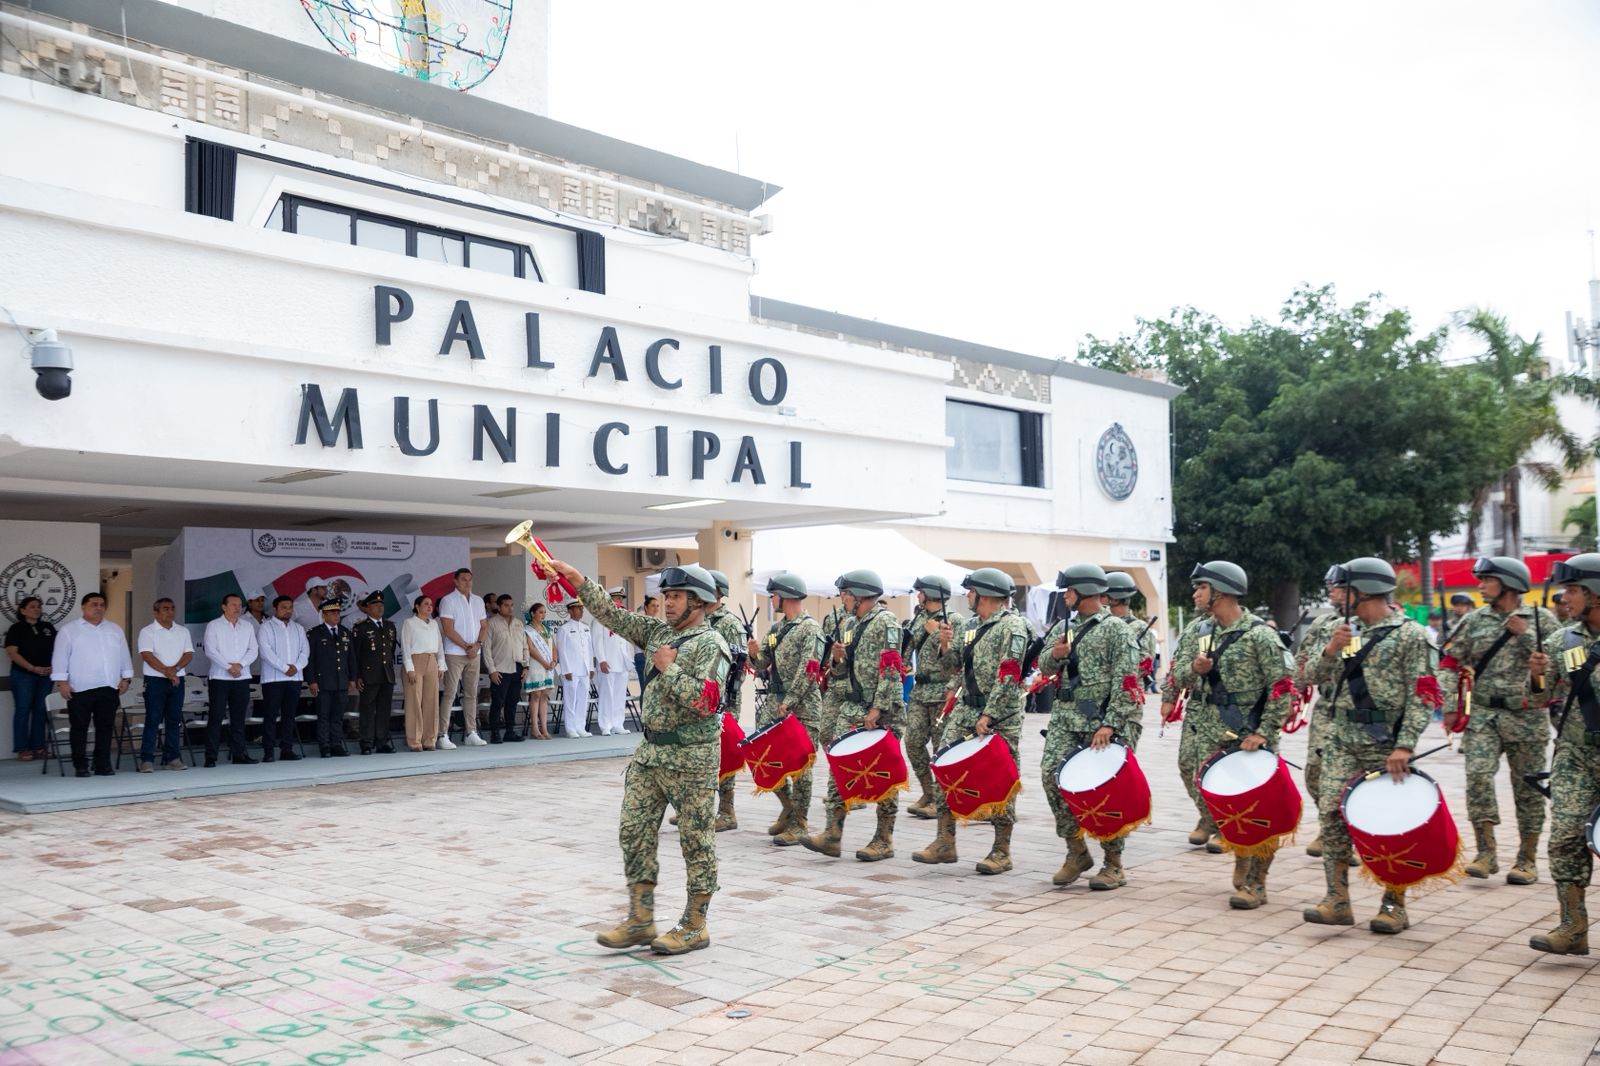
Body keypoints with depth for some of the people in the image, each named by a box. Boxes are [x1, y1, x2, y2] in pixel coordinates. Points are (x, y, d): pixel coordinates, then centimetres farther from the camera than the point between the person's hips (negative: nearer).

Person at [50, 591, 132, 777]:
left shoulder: (115, 629, 16)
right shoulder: (69, 630, 3)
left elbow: (124, 656, 17)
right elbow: (60, 657, -1)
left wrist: (126, 678, 10)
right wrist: (62, 681, -9)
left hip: (109, 688, 4)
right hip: (80, 689, -3)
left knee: (106, 727, 4)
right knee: (79, 727, 1)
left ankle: (103, 765, 10)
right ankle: (81, 766, 7)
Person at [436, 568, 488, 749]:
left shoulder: (478, 601, 13)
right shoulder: (448, 600, -6)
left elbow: (484, 626, 13)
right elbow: (448, 630, -12)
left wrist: (477, 644, -5)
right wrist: (467, 647, -12)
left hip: (474, 654, 6)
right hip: (454, 654, -6)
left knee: (471, 694, 9)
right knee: (449, 695, -7)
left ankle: (471, 734, 14)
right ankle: (443, 736, -5)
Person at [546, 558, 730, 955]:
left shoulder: (710, 645, -12)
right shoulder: (658, 631, 11)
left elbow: (706, 702, -22)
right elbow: (613, 616, 9)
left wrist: (669, 668, -16)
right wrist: (575, 578, 2)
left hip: (690, 757, -8)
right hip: (650, 751, 8)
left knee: (696, 841, 3)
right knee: (634, 833, 8)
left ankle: (695, 927, 13)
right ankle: (640, 921, 17)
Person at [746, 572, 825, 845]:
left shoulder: (810, 628, -10)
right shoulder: (776, 628, 14)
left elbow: (808, 671, -16)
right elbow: (763, 665, 16)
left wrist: (789, 702, -19)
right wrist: (755, 653, -6)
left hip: (802, 707, -8)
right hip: (774, 701, 8)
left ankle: (799, 824, 7)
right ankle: (789, 807, 27)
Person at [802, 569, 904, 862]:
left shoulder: (885, 621, -11)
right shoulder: (857, 624, 17)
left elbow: (890, 668, -18)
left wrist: (877, 709, -22)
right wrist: (841, 657, 3)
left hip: (880, 711, -9)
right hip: (852, 706, 9)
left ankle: (884, 840, 9)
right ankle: (833, 834, 5)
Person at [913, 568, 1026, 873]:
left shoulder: (1012, 626, -11)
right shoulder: (970, 625, 14)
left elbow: (1008, 677, -18)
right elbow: (957, 665, 19)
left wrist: (988, 716, -21)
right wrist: (945, 645, -1)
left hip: (1000, 717, -8)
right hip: (964, 710, 8)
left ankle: (1002, 851, 10)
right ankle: (945, 842, 13)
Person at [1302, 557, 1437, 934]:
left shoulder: (1410, 635, -6)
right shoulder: (1347, 630, 12)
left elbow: (1422, 695, -11)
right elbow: (1316, 678, 13)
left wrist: (1405, 746, -19)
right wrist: (1330, 650, -7)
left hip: (1385, 743, -5)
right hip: (1341, 738, 5)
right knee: (1331, 812, -2)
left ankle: (1394, 904, 16)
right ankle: (1337, 900, 4)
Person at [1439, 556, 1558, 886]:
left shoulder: (1541, 619, 2)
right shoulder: (1474, 621, 6)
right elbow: (1450, 664, 7)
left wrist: (1525, 634, -13)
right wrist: (1450, 707, -1)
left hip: (1527, 716, -1)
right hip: (1483, 714, 1)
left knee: (1528, 787, 6)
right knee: (1478, 776, -14)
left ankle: (1527, 859, 19)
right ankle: (1486, 853, -5)